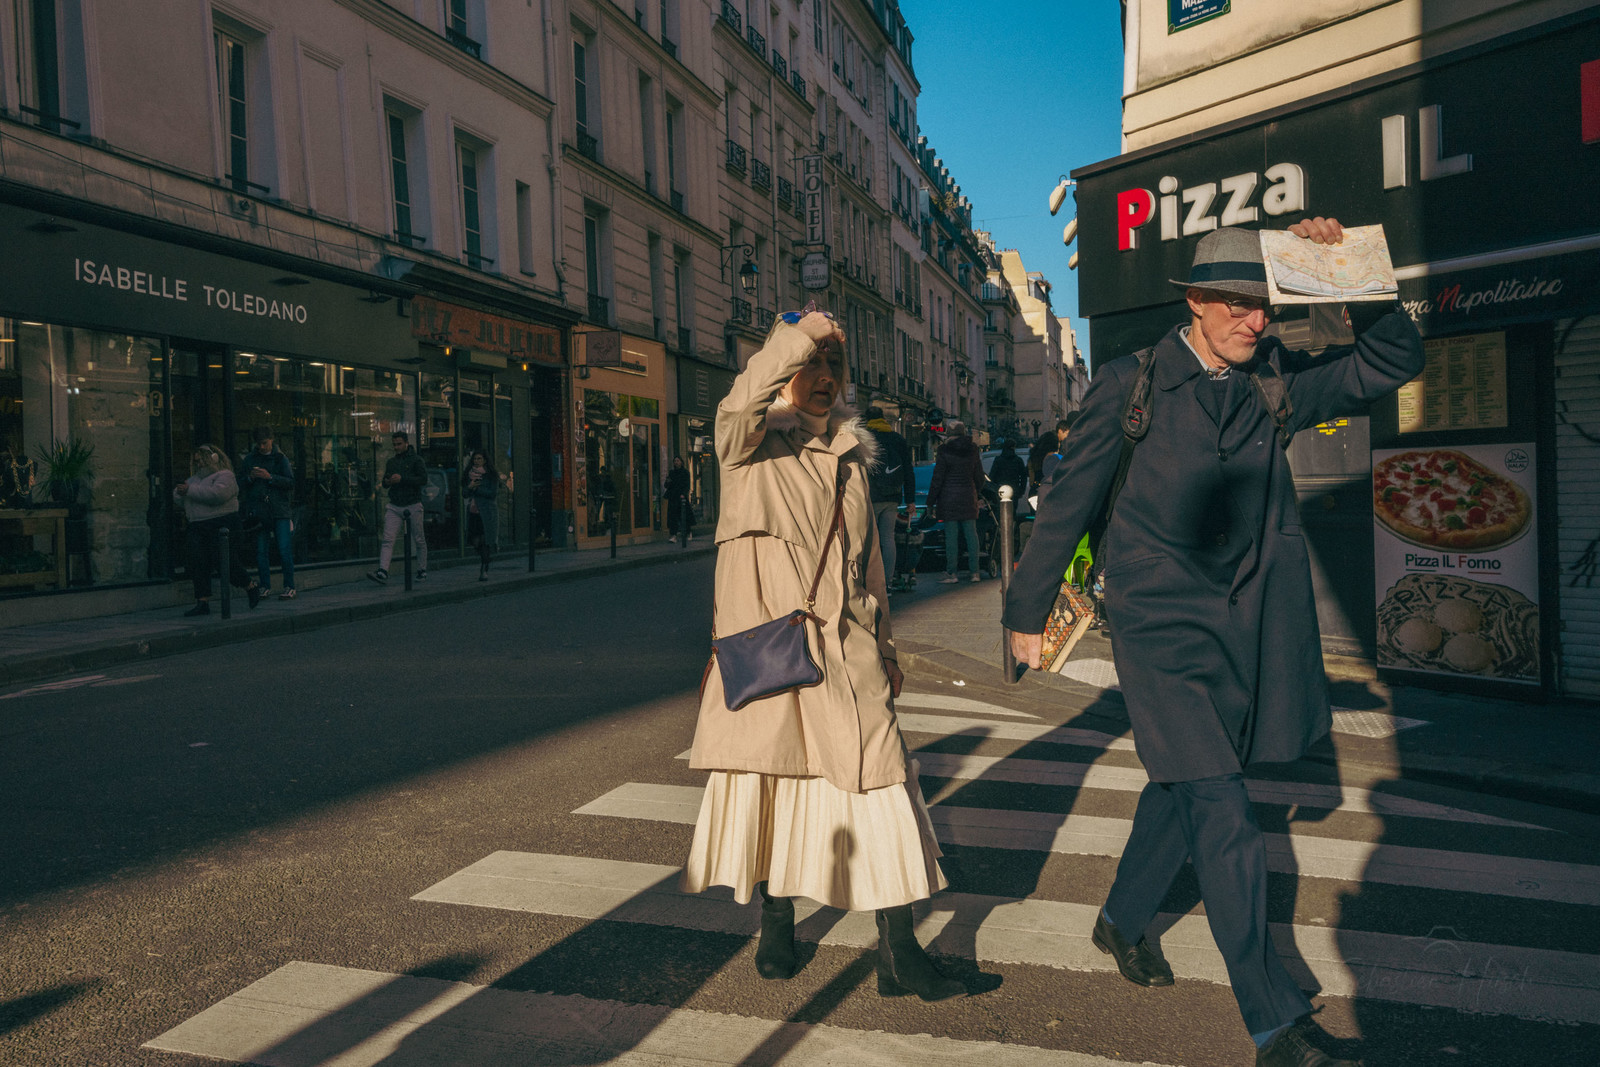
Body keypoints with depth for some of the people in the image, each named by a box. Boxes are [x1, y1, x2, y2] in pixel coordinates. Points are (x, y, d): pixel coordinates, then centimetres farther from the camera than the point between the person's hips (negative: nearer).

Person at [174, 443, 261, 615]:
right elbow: (177, 494, 23)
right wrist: (180, 491, -2)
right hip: (198, 528, 7)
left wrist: (190, 490, -17)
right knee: (198, 564, -4)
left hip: (222, 526, -7)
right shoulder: (195, 478, 23)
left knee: (229, 564, -7)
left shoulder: (225, 476, -3)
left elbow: (216, 494, -21)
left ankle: (252, 587, 18)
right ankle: (203, 603, -3)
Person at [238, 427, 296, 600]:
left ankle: (289, 587, -1)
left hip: (280, 510, -2)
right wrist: (250, 477, -7)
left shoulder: (280, 458, 6)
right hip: (258, 511, 2)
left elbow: (290, 482, -3)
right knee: (261, 550, 3)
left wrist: (269, 477, -14)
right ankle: (265, 586, 13)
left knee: (285, 550, -7)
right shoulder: (249, 459, 13)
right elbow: (240, 483, 12)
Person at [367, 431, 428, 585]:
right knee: (388, 540, -11)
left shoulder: (416, 460, -1)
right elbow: (384, 484, 22)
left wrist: (402, 478, -19)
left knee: (419, 540, 6)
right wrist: (387, 482, -2)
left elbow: (423, 479, -12)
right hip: (394, 506, 4)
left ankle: (422, 570, 21)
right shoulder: (391, 462, 16)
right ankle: (383, 572, -20)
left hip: (413, 505, -4)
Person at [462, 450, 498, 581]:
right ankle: (482, 562, 29)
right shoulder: (469, 475, 13)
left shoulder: (491, 476, -1)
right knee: (476, 542, 5)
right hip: (473, 512, 4)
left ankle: (484, 570, -4)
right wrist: (470, 486, -10)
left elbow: (493, 493, -11)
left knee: (485, 542, -8)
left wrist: (476, 488, -9)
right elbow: (464, 494, 10)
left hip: (487, 514, -4)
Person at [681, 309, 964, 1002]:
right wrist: (801, 334, -25)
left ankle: (897, 955, 4)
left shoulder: (851, 450, 16)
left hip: (845, 645, 4)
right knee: (770, 775, 5)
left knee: (878, 775, -3)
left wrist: (882, 643, 20)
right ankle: (776, 925, 28)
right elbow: (742, 405, -26)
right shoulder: (748, 441, 1)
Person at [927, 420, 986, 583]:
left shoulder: (944, 450, -8)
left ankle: (951, 572, -1)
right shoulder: (973, 449, 5)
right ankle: (975, 572, 7)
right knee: (971, 534, 7)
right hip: (969, 495, 4)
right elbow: (979, 476, 11)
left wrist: (931, 500, -2)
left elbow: (938, 478, -8)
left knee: (950, 535, -2)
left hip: (949, 496, -4)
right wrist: (977, 493, 24)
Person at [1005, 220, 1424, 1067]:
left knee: (1184, 785, 19)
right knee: (1223, 818, -7)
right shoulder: (1131, 387, -6)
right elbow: (1068, 504, -1)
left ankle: (1122, 921, 43)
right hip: (1161, 623, -5)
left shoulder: (1276, 382, 5)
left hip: (1250, 624, 5)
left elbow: (1392, 362, 6)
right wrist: (1027, 612, 4)